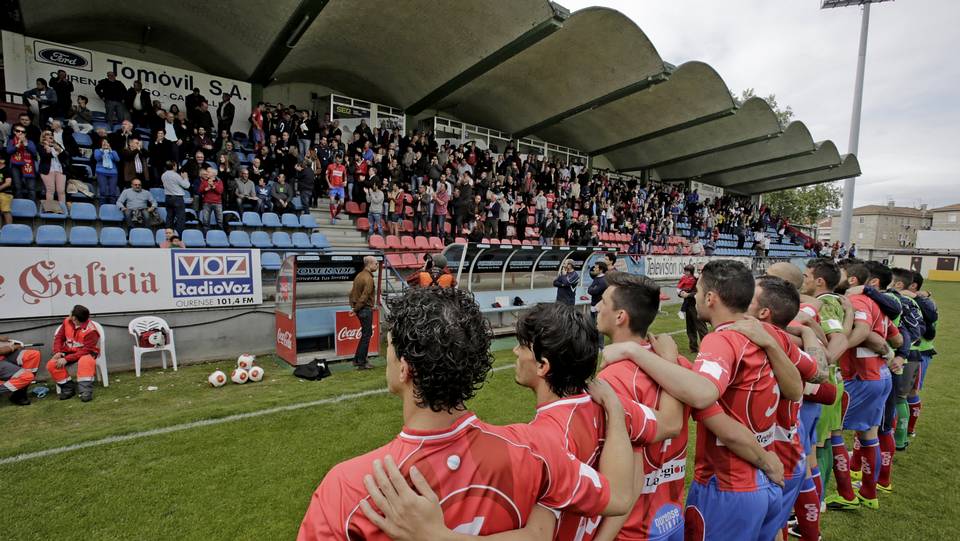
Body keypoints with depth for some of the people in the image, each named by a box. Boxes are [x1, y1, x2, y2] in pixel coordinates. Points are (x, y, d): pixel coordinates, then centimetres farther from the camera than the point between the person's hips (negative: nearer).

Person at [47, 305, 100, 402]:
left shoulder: (90, 330, -26)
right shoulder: (67, 321, -7)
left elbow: (86, 350, -27)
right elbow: (59, 337, 3)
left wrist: (66, 359, -31)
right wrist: (57, 352, -13)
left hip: (86, 353, -6)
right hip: (69, 351, 7)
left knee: (85, 361, -40)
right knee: (51, 364, -17)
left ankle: (85, 390, -31)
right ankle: (68, 387, -1)